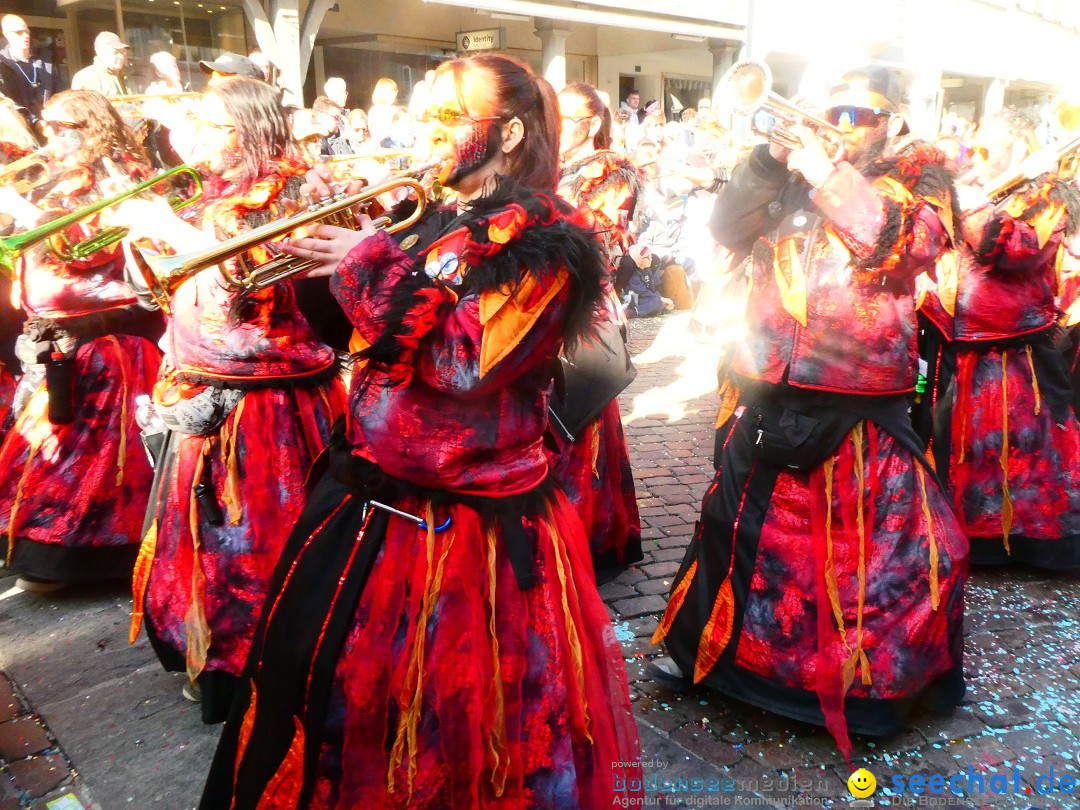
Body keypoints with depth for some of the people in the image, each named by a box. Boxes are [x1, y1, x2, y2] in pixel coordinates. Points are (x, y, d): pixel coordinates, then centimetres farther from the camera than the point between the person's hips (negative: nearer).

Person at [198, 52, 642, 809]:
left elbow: (464, 362, -25)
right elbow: (360, 334, 14)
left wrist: (371, 265, -19)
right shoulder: (436, 222, 10)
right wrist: (333, 241, 1)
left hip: (466, 517, -8)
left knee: (442, 703, 8)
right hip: (373, 490, 8)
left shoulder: (543, 244, -14)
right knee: (316, 665, 22)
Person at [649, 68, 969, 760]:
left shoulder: (919, 177, 8)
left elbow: (907, 246, -12)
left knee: (875, 541, 1)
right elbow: (730, 230, 2)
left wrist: (831, 176, -18)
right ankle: (704, 645, 31)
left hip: (861, 405, -2)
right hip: (770, 392, 3)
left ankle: (874, 680, 23)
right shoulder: (793, 177, 14)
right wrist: (771, 158, -9)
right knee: (744, 523, 13)